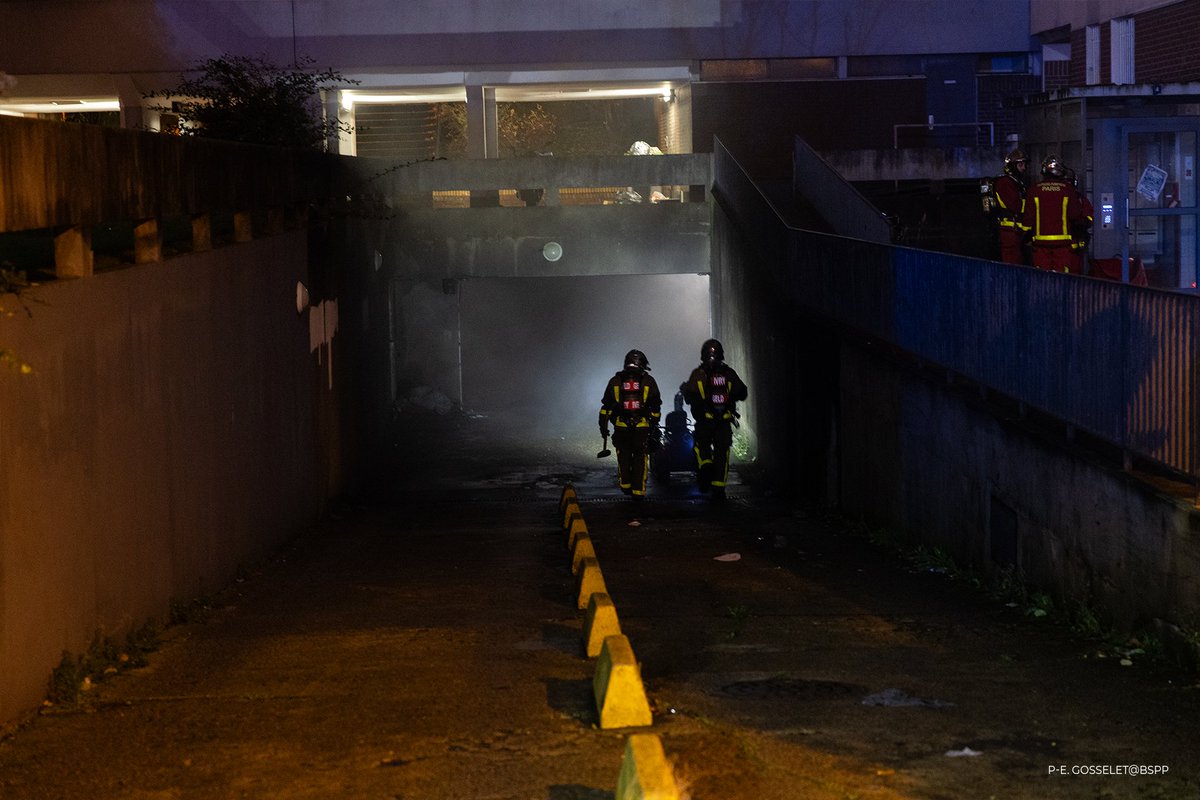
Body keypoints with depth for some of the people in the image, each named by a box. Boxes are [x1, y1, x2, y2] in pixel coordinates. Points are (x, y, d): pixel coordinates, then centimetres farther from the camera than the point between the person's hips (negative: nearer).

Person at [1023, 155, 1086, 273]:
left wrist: (1028, 235, 15)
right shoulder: (1068, 189, -2)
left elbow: (1028, 215, 2)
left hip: (1040, 239, 1)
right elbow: (1076, 215, 0)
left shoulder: (1035, 189, 0)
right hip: (1062, 240, -1)